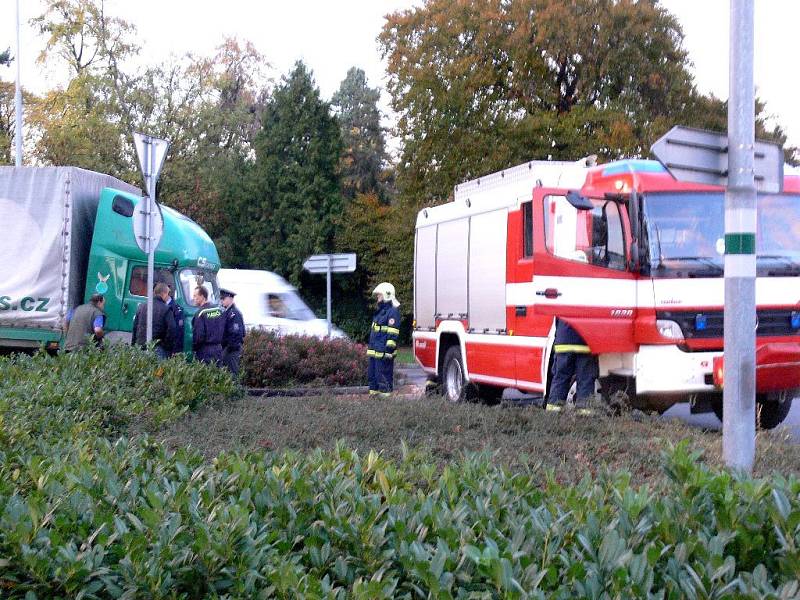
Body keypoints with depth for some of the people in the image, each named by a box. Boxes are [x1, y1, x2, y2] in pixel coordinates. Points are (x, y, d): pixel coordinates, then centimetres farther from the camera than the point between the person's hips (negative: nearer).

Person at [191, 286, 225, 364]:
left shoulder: (200, 313, -14)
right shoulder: (219, 310, 8)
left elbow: (198, 335, -16)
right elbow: (223, 331, 14)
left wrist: (194, 348, -2)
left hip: (205, 352, -7)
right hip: (218, 349, 7)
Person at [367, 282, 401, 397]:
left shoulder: (392, 312, -12)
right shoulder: (379, 312, 20)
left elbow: (392, 334, -19)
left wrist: (389, 349, -23)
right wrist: (371, 347, 27)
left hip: (383, 353, -10)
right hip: (375, 352, 10)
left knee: (384, 376, -7)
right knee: (372, 374, 15)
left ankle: (385, 395, -3)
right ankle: (374, 394, 22)